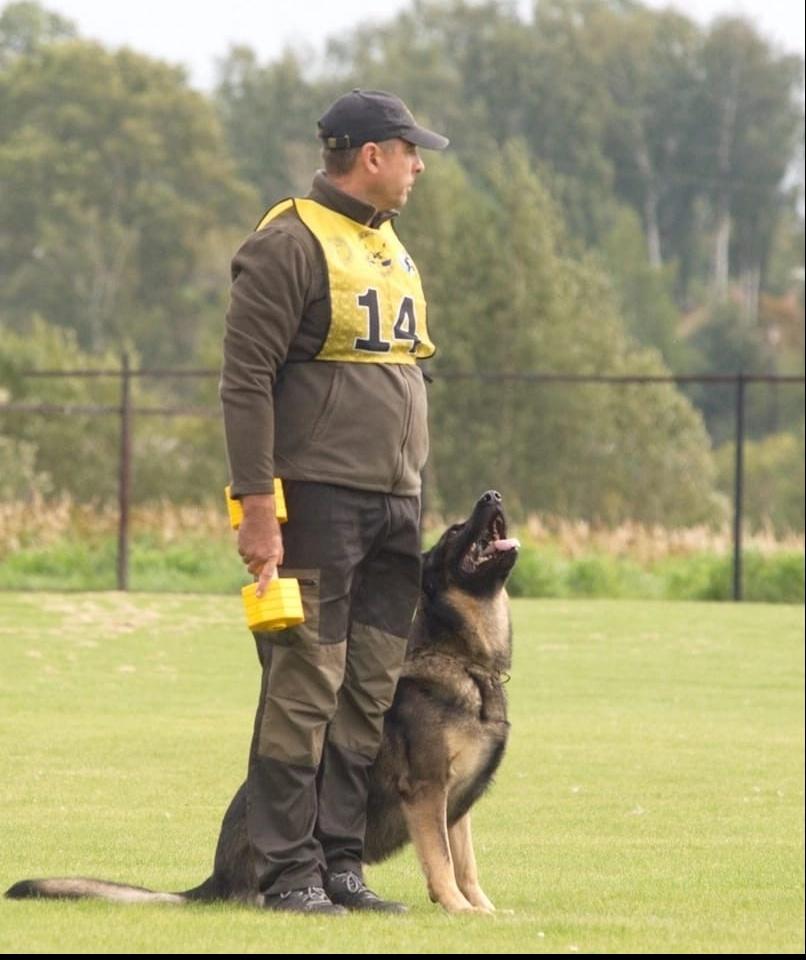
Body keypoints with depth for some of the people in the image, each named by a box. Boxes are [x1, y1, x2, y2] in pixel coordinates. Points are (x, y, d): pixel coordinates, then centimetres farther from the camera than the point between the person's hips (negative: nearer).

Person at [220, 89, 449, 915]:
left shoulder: (391, 249, 20)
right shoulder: (290, 245, -8)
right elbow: (246, 381, -12)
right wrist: (256, 504, -17)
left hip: (395, 505, 8)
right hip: (318, 499, -8)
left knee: (370, 692, 7)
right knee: (305, 688, -7)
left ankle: (341, 862, 11)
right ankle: (289, 871, -4)